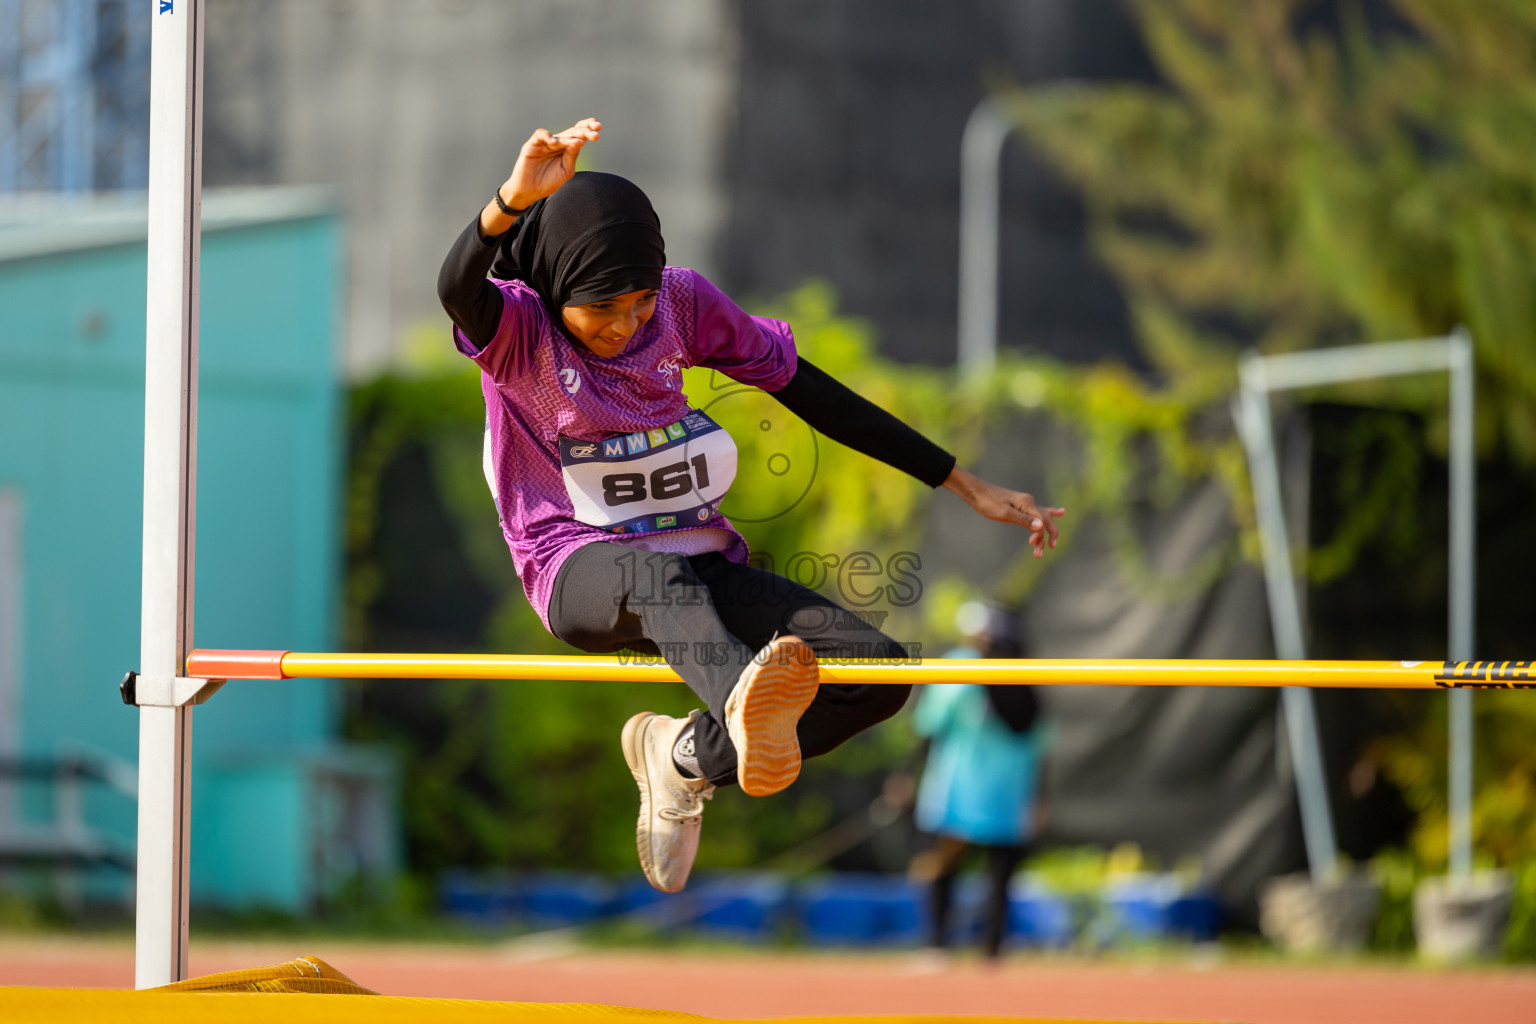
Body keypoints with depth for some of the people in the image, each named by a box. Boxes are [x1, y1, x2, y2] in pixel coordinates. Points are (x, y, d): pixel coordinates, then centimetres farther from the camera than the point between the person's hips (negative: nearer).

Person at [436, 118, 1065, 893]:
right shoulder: (516, 324, -10)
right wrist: (515, 199, -59)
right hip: (580, 573, -5)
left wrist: (970, 489, 8)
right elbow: (457, 290, -36)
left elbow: (812, 394, 8)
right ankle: (747, 705, -74)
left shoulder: (683, 302, 2)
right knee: (657, 575, -42)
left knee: (881, 671, -14)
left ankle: (688, 757, 4)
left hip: (701, 569, 5)